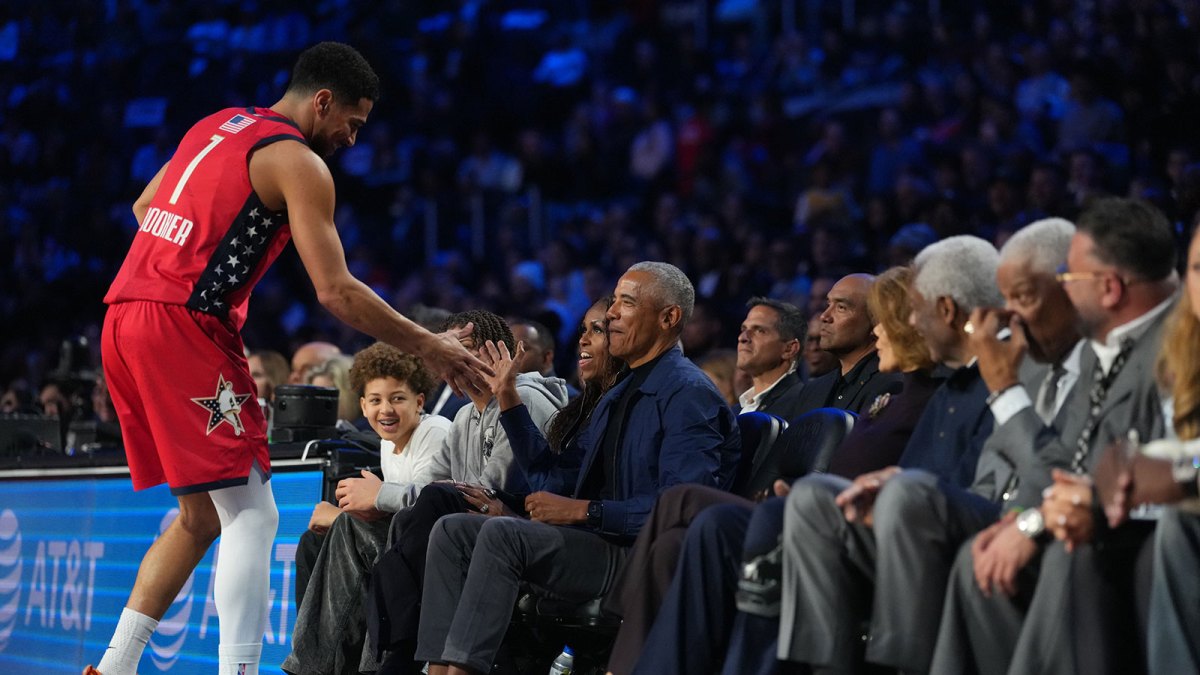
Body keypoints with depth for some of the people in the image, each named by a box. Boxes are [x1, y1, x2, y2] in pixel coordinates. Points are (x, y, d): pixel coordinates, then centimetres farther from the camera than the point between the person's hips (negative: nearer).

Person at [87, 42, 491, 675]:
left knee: (201, 514, 17)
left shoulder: (216, 125, 20)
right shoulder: (297, 161, -6)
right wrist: (426, 346, -4)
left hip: (125, 316, 9)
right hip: (184, 325, -9)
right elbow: (336, 291, -12)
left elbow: (143, 208, 31)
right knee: (251, 515, -6)